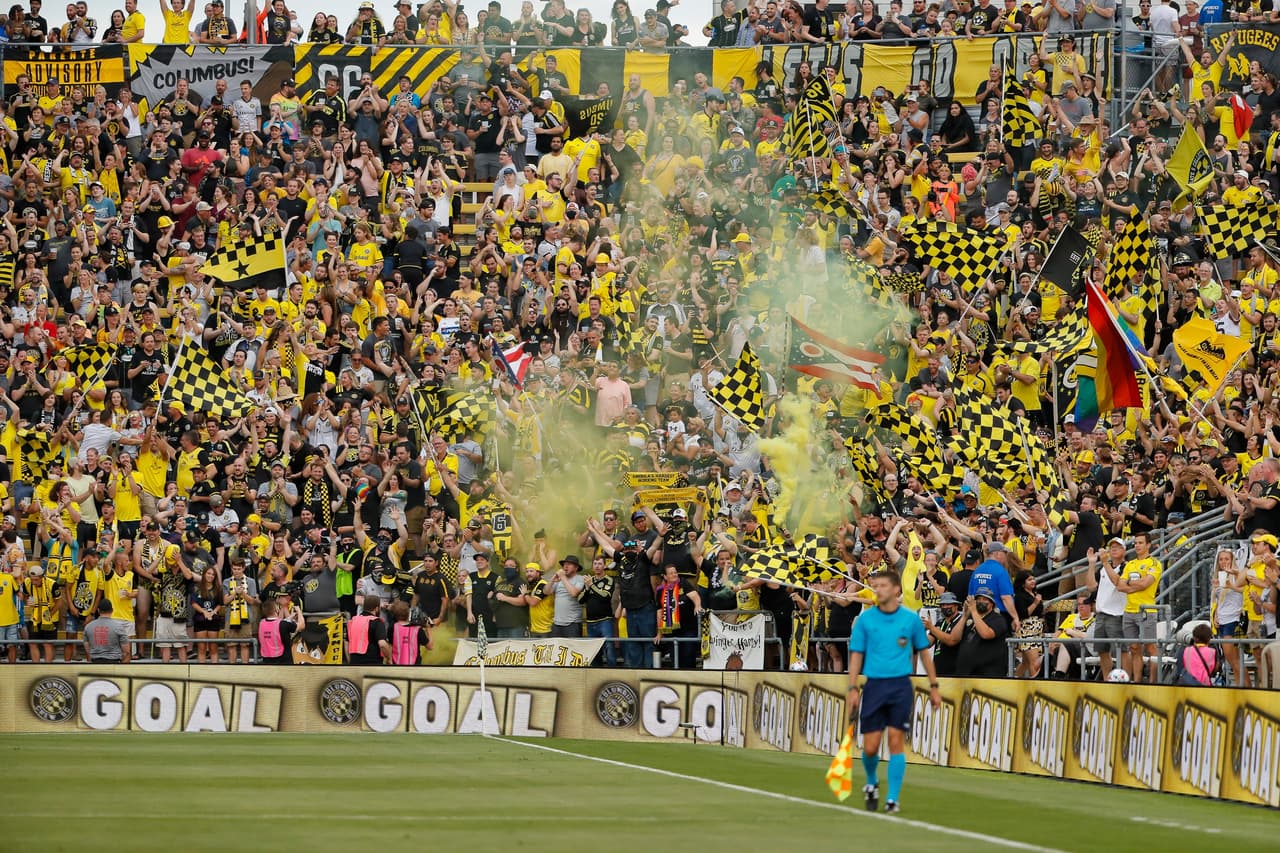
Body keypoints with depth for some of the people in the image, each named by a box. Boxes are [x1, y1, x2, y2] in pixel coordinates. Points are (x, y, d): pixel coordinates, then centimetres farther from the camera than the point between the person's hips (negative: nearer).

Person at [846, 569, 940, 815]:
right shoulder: (865, 619, 3)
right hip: (874, 685, 1)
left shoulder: (911, 619, 3)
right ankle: (871, 784, 29)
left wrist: (934, 686, 9)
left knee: (896, 741, -6)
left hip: (901, 686, -1)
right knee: (870, 747, 0)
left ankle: (893, 798, -1)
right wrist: (853, 688, -3)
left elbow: (924, 653, 11)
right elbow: (856, 655, 5)